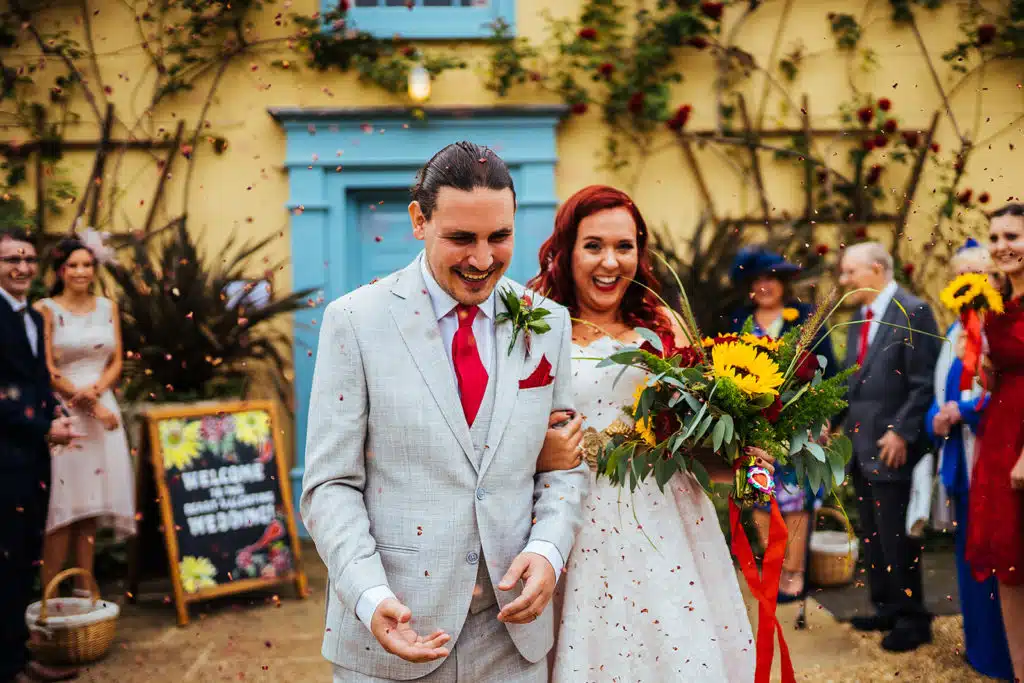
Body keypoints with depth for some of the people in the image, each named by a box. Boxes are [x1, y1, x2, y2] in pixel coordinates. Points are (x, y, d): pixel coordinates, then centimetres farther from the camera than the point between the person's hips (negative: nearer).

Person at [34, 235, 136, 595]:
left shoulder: (108, 307, 10)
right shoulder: (46, 309, -4)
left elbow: (116, 362, 9)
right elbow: (47, 370, -8)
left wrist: (94, 391, -11)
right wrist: (92, 407, -11)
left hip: (103, 407, 4)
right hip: (62, 413, -4)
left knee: (91, 499, 5)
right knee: (64, 501, -7)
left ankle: (84, 589, 12)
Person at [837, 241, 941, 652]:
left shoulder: (913, 312, -12)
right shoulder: (861, 316, 14)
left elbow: (924, 383, -16)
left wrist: (902, 433, -19)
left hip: (891, 446, -8)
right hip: (860, 445, 8)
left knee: (895, 537, -2)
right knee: (872, 535, 14)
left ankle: (912, 619, 11)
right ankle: (887, 609, 26)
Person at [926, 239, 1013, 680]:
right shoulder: (955, 331, 15)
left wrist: (963, 411, -17)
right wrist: (938, 420, -2)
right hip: (962, 460, 8)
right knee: (970, 555, 15)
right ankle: (982, 648, 29)